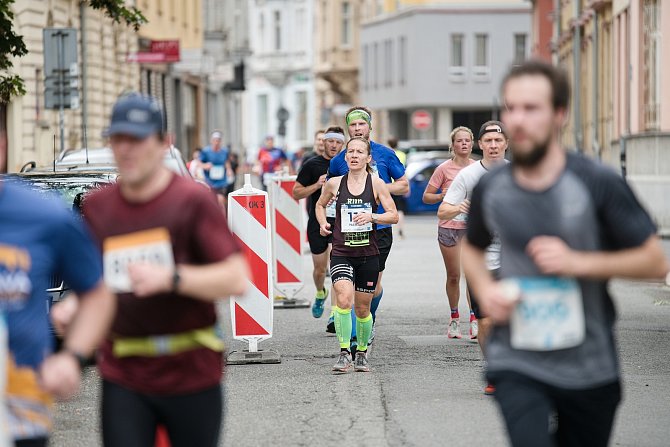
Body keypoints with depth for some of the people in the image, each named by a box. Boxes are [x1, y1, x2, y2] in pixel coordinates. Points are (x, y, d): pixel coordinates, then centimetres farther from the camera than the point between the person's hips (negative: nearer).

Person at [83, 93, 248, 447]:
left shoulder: (193, 201, -7)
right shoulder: (97, 207, 7)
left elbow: (236, 280, -14)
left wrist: (171, 278, -26)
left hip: (191, 374, -3)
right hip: (123, 378, 3)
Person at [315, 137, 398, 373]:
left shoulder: (376, 183, 0)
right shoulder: (335, 184, 3)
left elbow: (394, 215, -1)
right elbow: (320, 205, 22)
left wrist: (372, 216, -17)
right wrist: (323, 223, 4)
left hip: (368, 254, 1)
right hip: (341, 253, -1)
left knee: (363, 308, 9)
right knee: (344, 299, -23)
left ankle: (362, 353, 29)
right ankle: (344, 353, -16)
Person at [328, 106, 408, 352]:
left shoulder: (385, 155, 2)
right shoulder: (339, 161, 6)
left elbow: (404, 186, 6)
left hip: (379, 228, 0)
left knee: (374, 284, 5)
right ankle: (354, 336, -8)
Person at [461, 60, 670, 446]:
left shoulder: (598, 184, -10)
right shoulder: (491, 190, -1)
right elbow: (473, 248, 20)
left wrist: (578, 262, -19)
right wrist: (485, 289, -2)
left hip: (589, 368, 0)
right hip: (517, 365, 0)